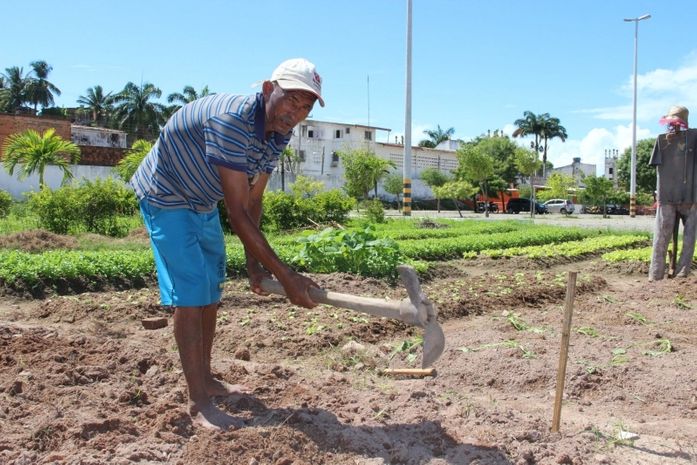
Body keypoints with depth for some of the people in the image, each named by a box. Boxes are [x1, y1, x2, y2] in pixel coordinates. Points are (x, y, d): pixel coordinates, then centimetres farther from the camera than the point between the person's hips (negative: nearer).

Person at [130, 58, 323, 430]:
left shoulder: (279, 134, -8)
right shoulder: (231, 119, -36)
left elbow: (253, 201, 0)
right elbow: (237, 212, -37)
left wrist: (254, 263, -6)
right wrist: (286, 277, -36)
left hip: (203, 204, 9)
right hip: (166, 198, -9)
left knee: (211, 291, 13)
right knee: (190, 293, -12)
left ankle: (205, 379, 29)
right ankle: (199, 403, -2)